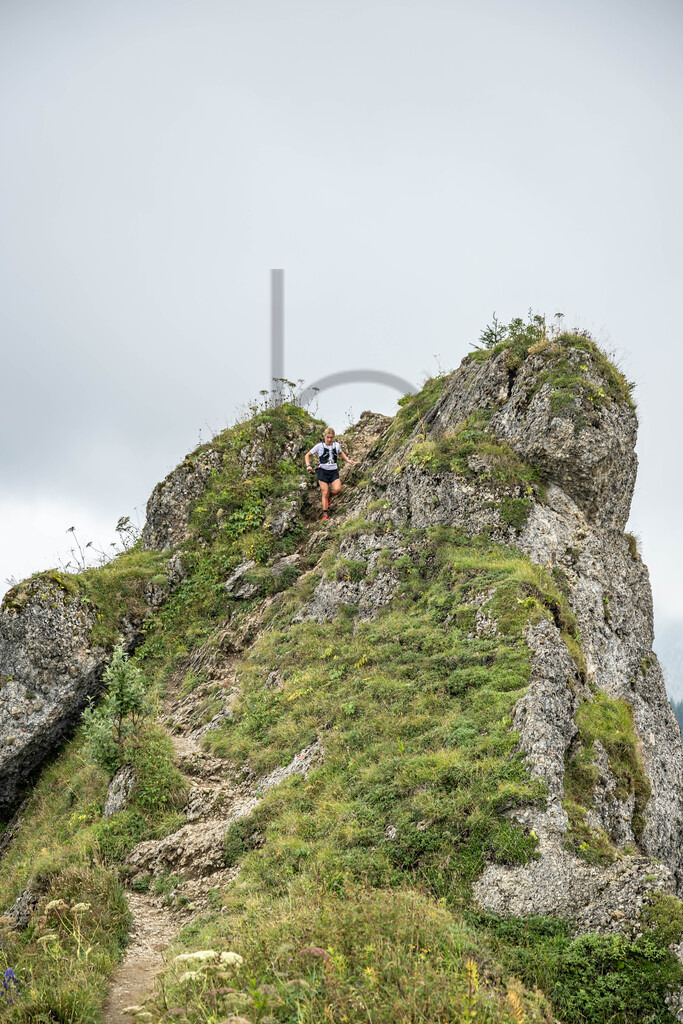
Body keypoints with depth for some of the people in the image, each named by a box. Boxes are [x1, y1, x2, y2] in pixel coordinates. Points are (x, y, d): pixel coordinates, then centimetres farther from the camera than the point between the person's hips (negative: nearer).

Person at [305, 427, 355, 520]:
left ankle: (329, 496, 16)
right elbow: (308, 455, 5)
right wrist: (308, 465, -10)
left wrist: (348, 460, 16)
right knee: (325, 492, -6)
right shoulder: (319, 446, -4)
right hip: (323, 471, -2)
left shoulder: (337, 445, 5)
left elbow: (340, 453, 29)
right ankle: (325, 515, 3)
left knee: (337, 489, -20)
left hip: (334, 472, 2)